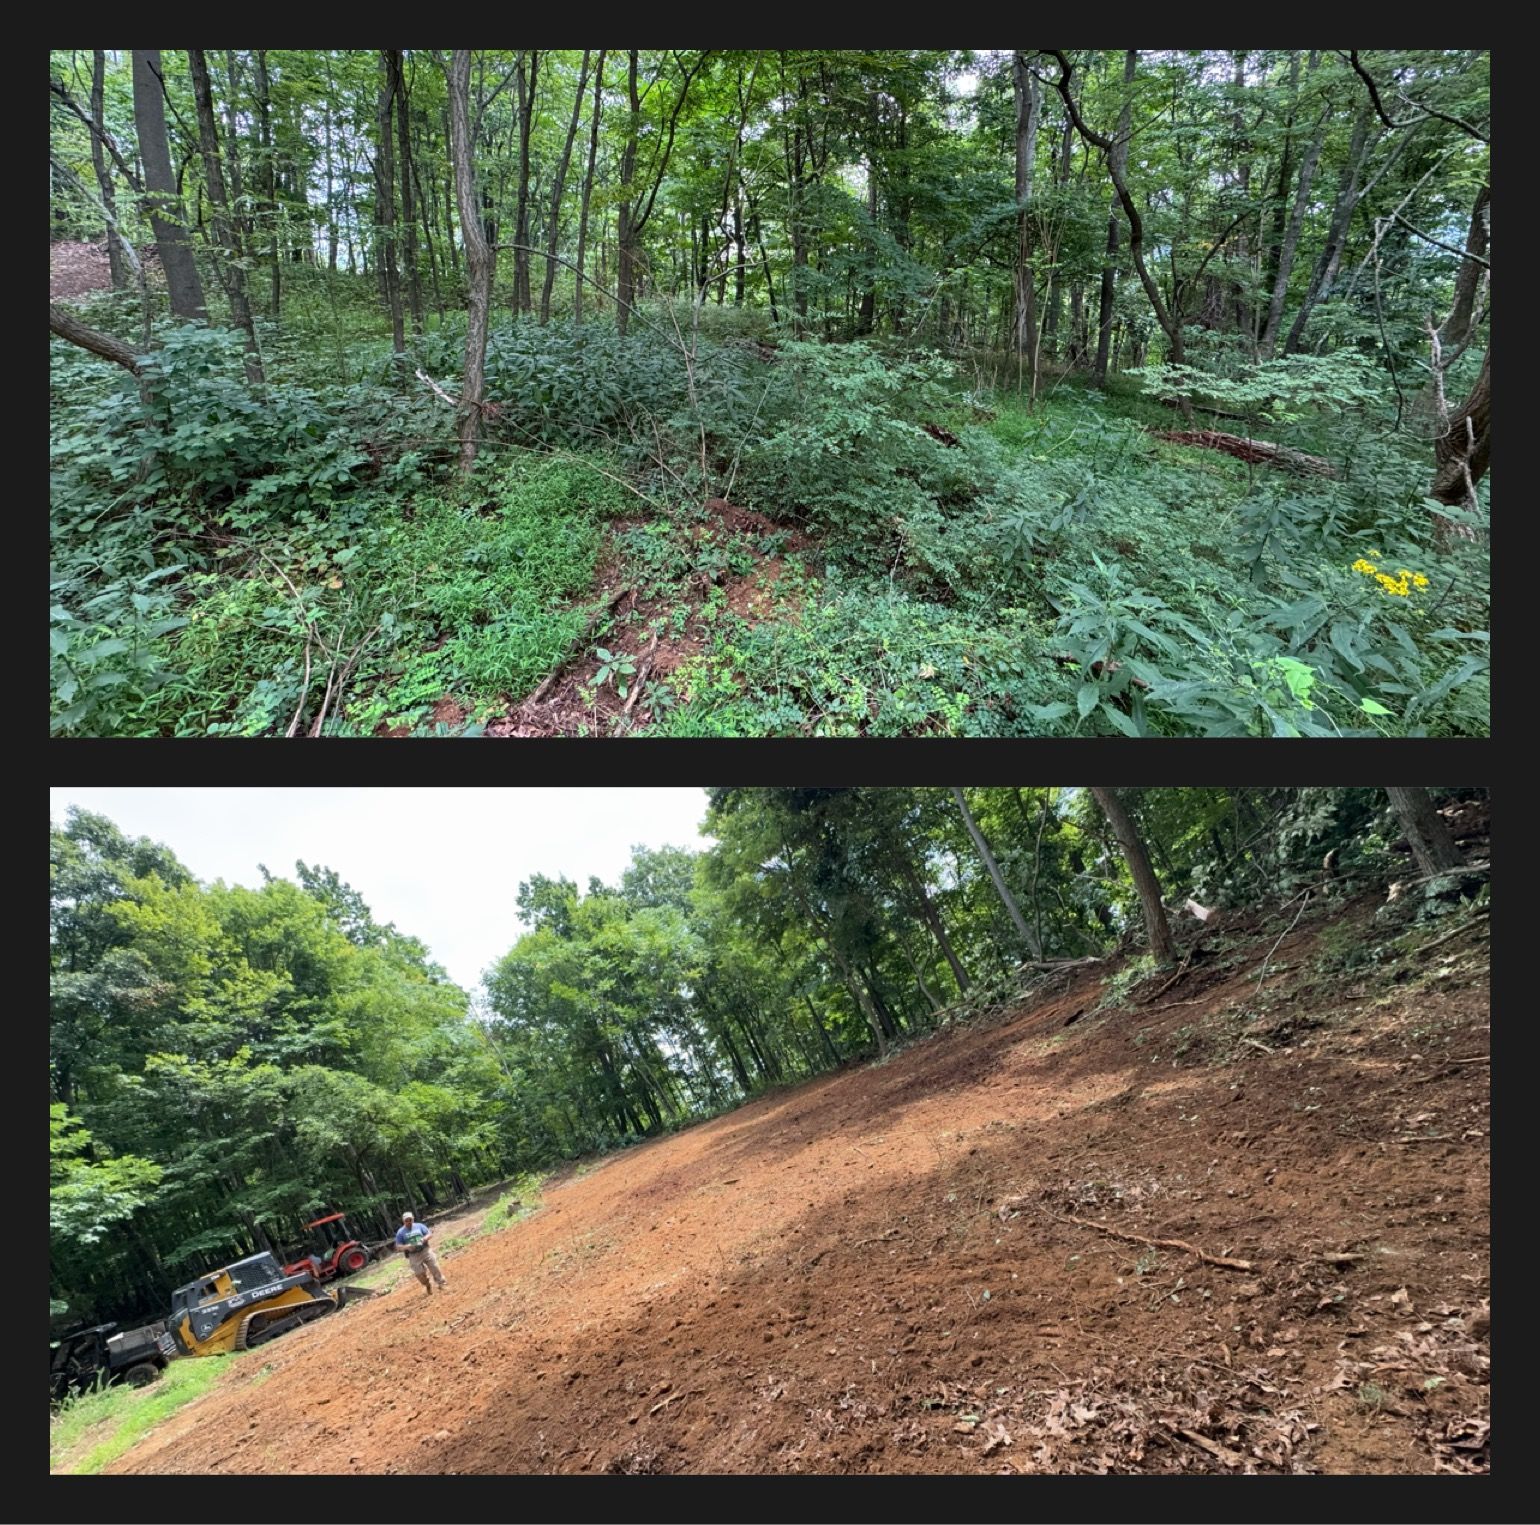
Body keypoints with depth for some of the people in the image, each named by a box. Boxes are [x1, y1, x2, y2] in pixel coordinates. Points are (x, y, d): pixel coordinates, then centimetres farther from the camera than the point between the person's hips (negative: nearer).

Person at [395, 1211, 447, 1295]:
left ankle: (441, 1284, 8)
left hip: (426, 1250, 1)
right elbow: (399, 1246, -1)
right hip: (413, 1255, 0)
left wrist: (424, 1238, -18)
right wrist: (407, 1247, -21)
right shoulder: (400, 1232, 1)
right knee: (420, 1274, 1)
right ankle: (427, 1286, 27)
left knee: (435, 1268, -3)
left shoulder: (419, 1226, 4)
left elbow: (430, 1234, 4)